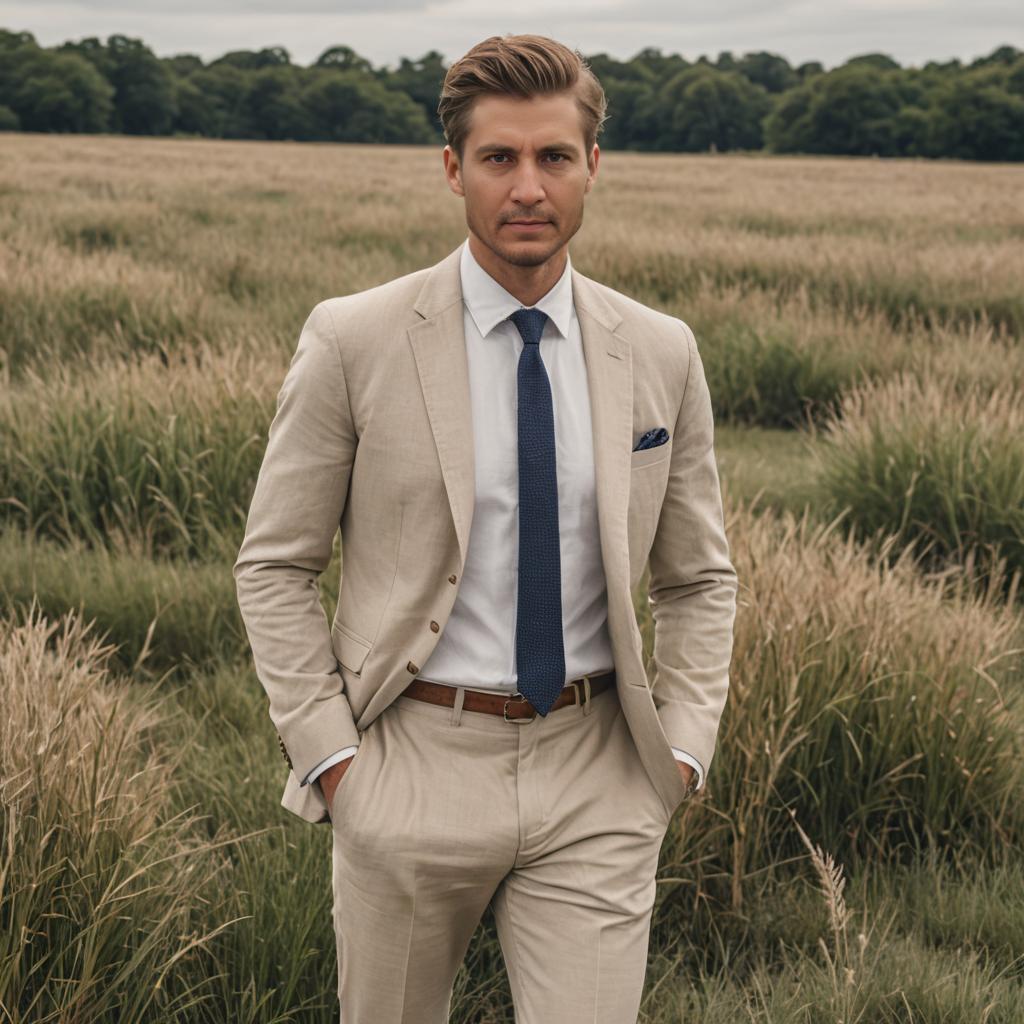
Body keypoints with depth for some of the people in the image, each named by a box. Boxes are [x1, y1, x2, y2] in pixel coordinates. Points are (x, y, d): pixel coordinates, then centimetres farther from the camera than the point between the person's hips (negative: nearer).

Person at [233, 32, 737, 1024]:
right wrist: (327, 752, -8)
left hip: (597, 788, 2)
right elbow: (273, 565, -1)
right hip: (412, 768, -1)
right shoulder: (352, 341, -6)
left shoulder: (660, 354, 3)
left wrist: (682, 748, 0)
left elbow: (698, 579, 12)